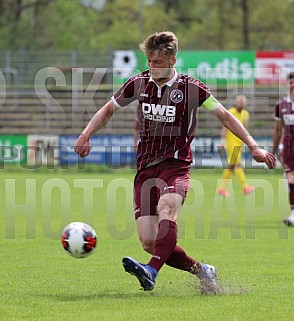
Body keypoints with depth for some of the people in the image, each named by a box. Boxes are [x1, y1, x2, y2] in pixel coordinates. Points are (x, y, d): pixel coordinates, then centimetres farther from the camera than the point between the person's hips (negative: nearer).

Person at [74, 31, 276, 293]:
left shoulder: (190, 88, -3)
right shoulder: (139, 83, 7)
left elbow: (225, 116, 5)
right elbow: (108, 110, 19)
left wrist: (254, 146, -1)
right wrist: (86, 135, 4)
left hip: (176, 165, -4)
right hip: (146, 167, 4)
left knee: (166, 209, -37)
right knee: (149, 242, -7)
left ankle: (152, 272, -54)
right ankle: (203, 271, 12)